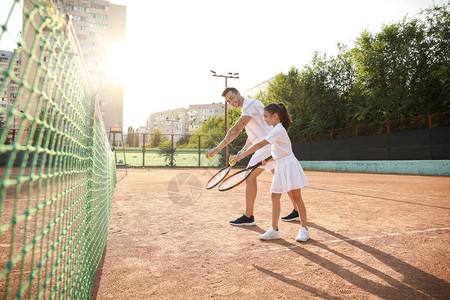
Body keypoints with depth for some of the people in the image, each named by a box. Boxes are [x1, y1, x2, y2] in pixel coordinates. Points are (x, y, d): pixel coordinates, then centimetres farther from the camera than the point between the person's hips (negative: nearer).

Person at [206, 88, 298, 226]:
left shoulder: (250, 104, -12)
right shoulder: (249, 106, 20)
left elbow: (235, 130, -22)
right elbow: (254, 133, 27)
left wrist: (217, 149, -23)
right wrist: (244, 149, 14)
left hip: (268, 145, -10)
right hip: (273, 145, 10)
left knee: (250, 176, -8)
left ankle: (248, 217, -2)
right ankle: (297, 210, 25)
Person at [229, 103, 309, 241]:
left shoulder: (278, 130, -17)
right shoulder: (278, 129, 13)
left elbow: (260, 145, -25)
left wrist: (240, 156, -27)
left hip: (289, 165, -9)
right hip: (280, 166, 9)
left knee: (296, 197, 0)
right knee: (275, 197, 5)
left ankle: (304, 229, 13)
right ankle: (274, 230, 10)